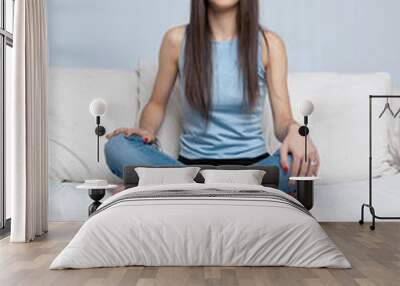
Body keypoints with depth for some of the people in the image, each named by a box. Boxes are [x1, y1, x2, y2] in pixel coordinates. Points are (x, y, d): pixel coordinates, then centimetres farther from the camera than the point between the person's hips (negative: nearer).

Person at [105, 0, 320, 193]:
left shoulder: (268, 44, 0)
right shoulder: (177, 40, 0)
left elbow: (282, 118, -3)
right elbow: (157, 103, 12)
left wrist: (295, 130, -27)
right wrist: (147, 130, -10)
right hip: (193, 164, 1)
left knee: (302, 160, -33)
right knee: (117, 146, -25)